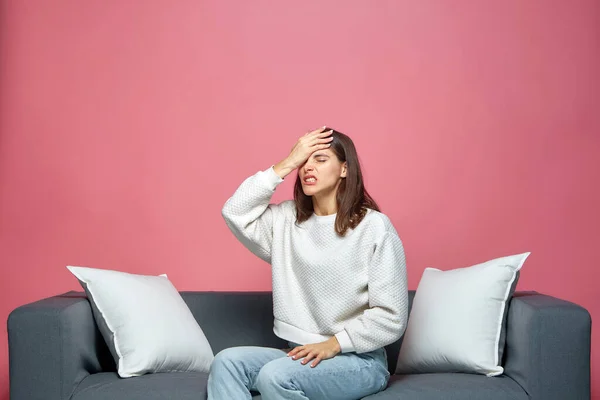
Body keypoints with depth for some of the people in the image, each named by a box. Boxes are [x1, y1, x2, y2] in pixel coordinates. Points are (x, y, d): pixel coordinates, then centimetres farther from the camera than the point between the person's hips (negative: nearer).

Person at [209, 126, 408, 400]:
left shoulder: (374, 227, -8)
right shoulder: (287, 219, 8)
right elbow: (235, 213, -7)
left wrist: (333, 345, -17)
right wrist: (287, 163, -8)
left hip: (358, 360, -5)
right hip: (299, 354, 5)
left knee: (275, 376, -29)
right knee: (227, 362, -19)